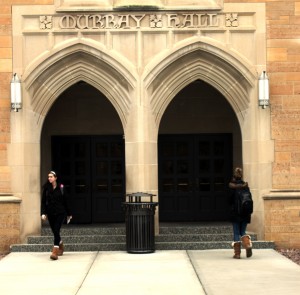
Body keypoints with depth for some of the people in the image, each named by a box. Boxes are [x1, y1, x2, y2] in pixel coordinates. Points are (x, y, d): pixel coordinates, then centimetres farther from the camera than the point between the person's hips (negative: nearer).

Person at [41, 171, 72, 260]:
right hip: (50, 213, 3)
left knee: (56, 231, -15)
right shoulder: (46, 188, 2)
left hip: (60, 213, -3)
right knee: (55, 232, 11)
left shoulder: (61, 187, -2)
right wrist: (43, 213, -11)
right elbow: (43, 201, 1)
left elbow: (65, 201, 4)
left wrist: (69, 213, 9)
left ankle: (55, 252, -18)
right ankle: (61, 247, 35)